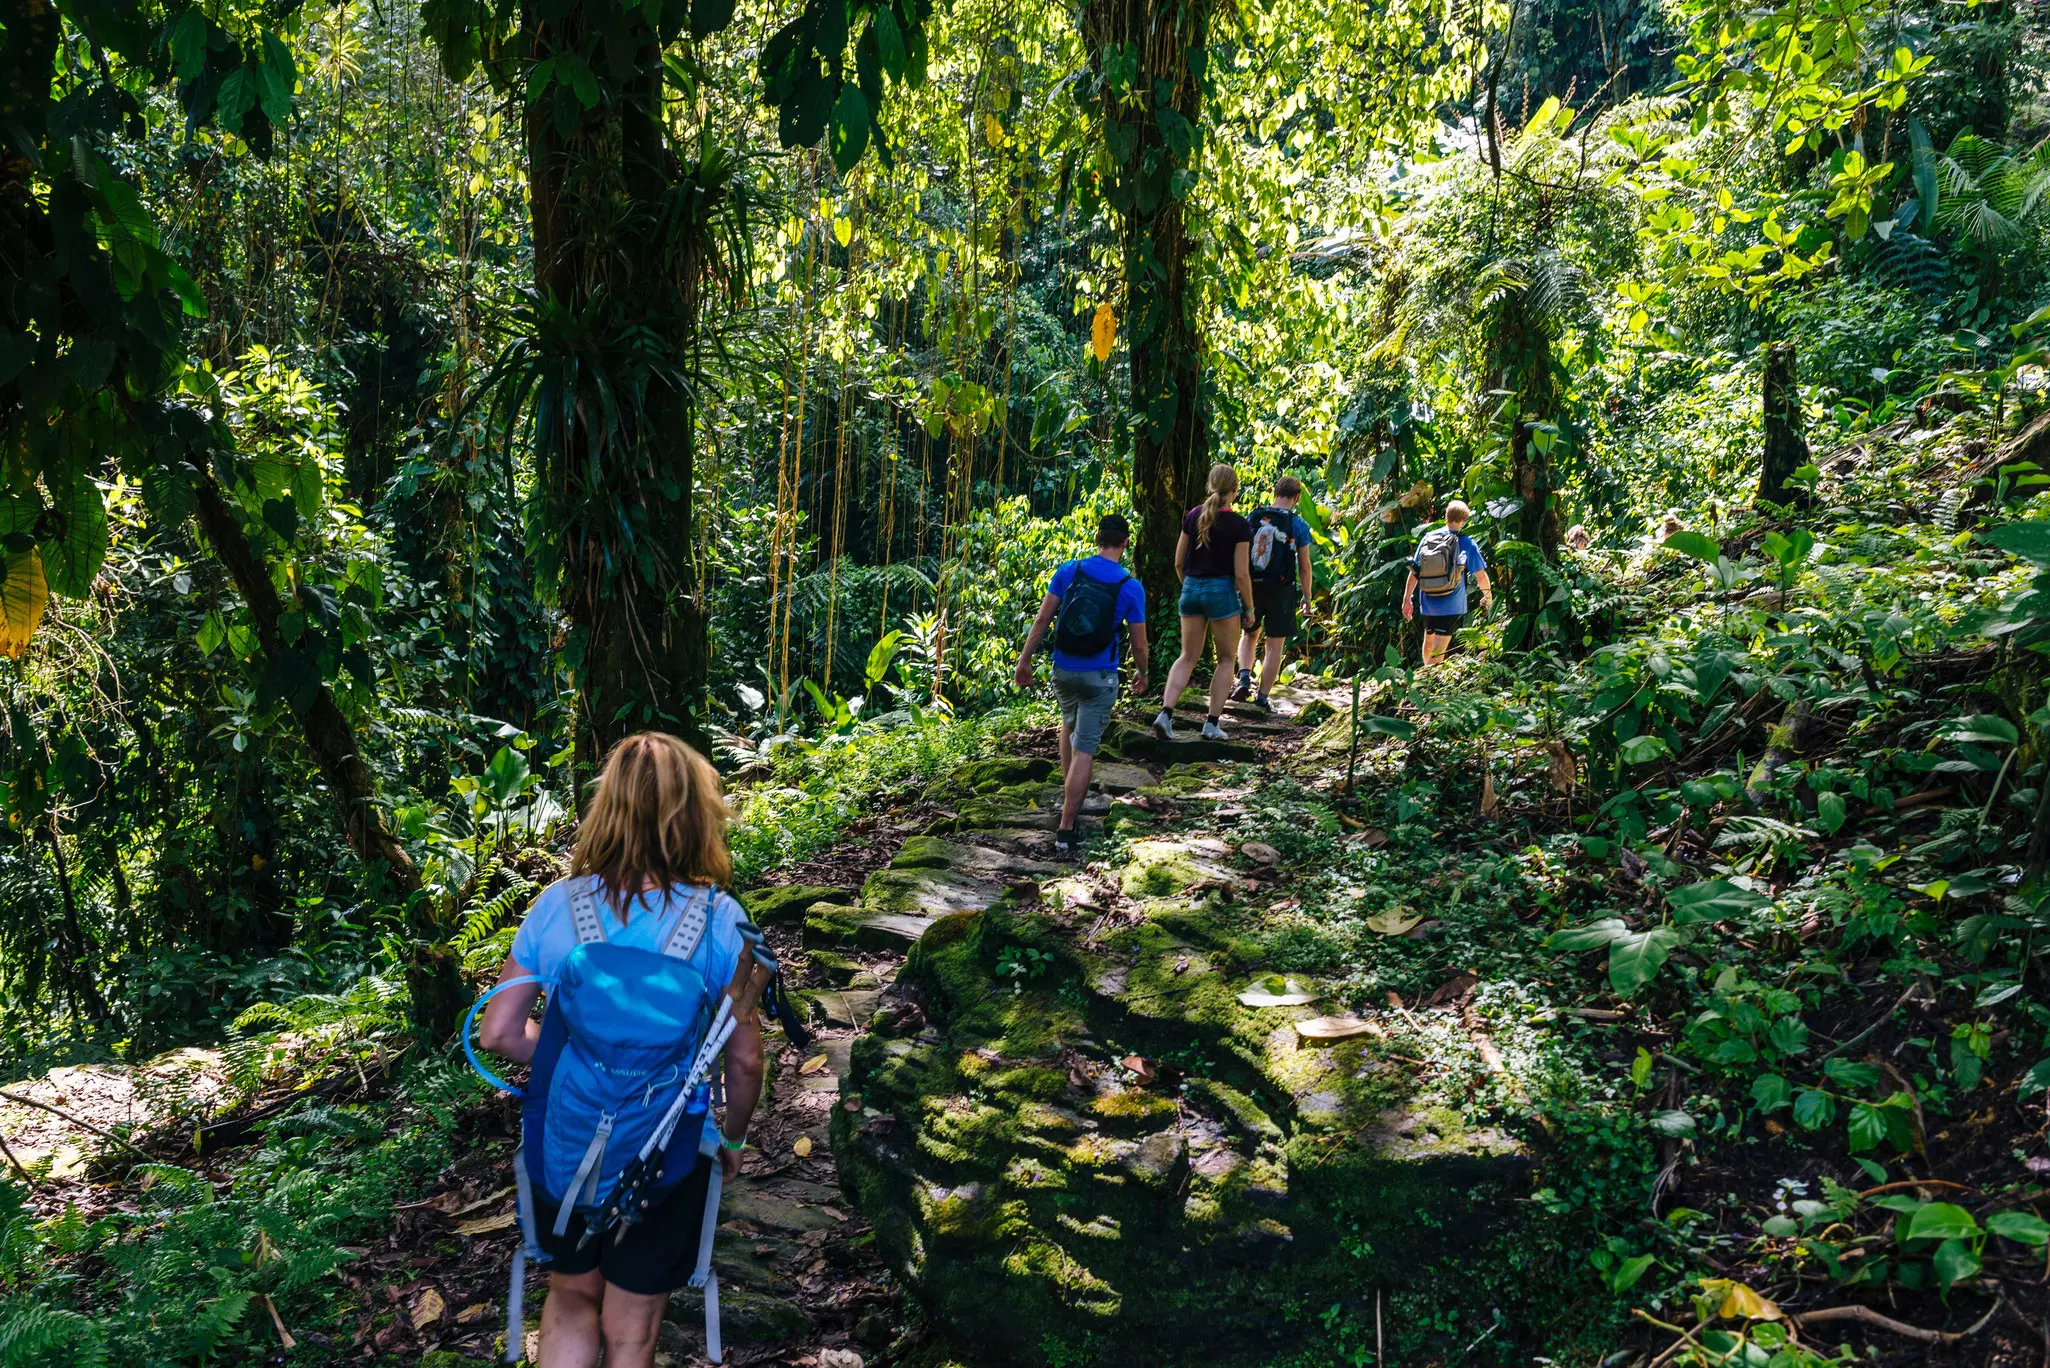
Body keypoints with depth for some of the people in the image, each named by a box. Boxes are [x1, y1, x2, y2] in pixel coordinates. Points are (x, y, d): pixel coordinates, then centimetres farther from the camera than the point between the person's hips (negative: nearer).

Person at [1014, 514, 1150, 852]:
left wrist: (1025, 659, 3)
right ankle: (1066, 828, -3)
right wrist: (1141, 672, 16)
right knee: (1085, 749, 0)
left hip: (1063, 670, 3)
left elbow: (1042, 619, -6)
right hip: (1100, 677, -3)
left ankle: (1068, 797, 37)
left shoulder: (1068, 571, -7)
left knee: (1070, 725, 30)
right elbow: (1138, 643, -3)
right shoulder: (1131, 587, -10)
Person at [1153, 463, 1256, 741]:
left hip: (1191, 589, 4)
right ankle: (1212, 723, 10)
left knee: (1188, 657, 13)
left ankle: (1165, 713, -5)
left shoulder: (1193, 516, 2)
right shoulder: (1239, 524, -11)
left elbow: (1179, 563, 6)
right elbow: (1241, 574, -11)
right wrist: (1249, 608, 0)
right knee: (1226, 658, 12)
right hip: (1222, 591, -4)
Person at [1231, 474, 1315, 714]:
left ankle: (1244, 678, 2)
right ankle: (1262, 697, 6)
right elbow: (1304, 567, -4)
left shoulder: (1253, 517, 1)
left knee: (1249, 634, 23)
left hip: (1252, 586, 3)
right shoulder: (1299, 525, -6)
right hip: (1281, 591, -3)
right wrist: (1306, 596, 8)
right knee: (1275, 646, 6)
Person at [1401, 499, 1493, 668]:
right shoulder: (1466, 543, -7)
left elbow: (1414, 572, 3)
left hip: (1427, 602, 4)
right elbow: (1481, 575, -2)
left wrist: (1407, 600, 10)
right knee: (1439, 649, -5)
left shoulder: (1427, 538, 2)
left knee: (1428, 642, 23)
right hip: (1451, 605, -4)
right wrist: (1488, 596, 15)